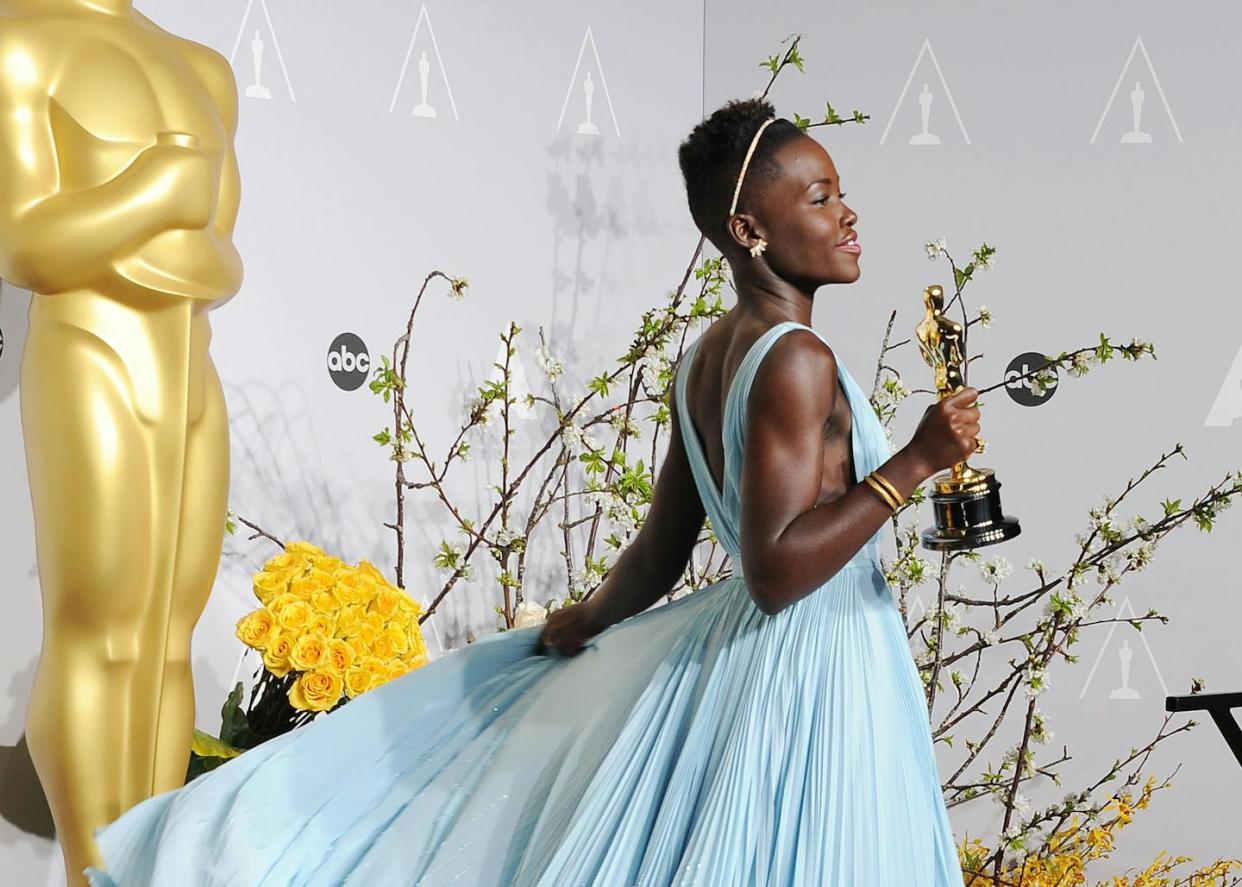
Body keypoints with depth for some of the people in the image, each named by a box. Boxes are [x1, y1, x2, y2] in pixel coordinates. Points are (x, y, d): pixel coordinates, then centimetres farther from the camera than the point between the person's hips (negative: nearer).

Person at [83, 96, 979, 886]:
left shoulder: (708, 357, 6)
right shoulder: (797, 361, -20)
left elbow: (658, 555, 11)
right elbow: (775, 571, -25)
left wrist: (581, 625, 27)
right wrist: (913, 463, -22)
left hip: (738, 647, 8)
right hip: (811, 673, -8)